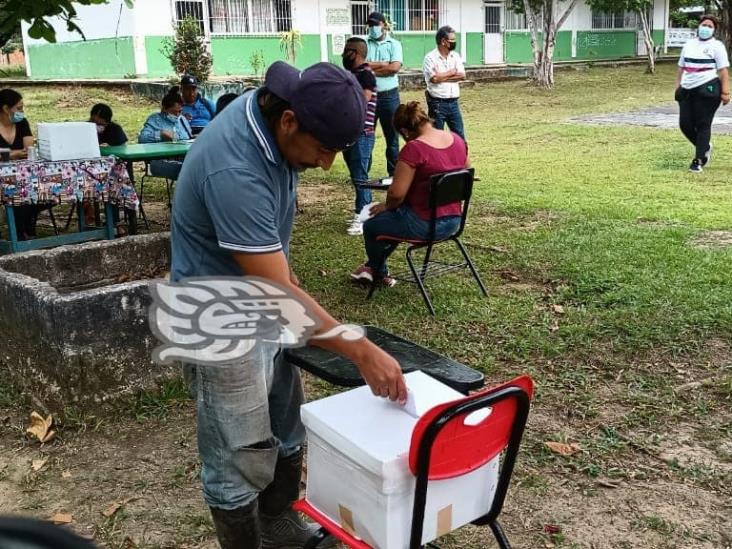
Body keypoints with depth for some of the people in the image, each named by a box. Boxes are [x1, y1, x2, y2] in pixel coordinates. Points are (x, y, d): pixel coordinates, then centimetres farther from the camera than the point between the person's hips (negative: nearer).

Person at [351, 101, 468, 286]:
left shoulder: (414, 148, -22)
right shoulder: (457, 140, 1)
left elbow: (396, 193, -23)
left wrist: (387, 206, -2)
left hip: (424, 225, -8)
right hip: (454, 221, 8)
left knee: (370, 225, 17)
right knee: (392, 219, 31)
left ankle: (379, 271, 40)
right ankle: (374, 266, 45)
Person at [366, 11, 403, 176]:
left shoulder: (394, 44, 3)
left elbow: (395, 68, -12)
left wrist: (370, 67, -8)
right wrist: (384, 64, -9)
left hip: (389, 96, 0)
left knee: (392, 136, 7)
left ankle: (394, 174, 16)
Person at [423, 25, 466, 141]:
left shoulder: (455, 56, 9)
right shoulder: (430, 57, -8)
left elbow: (462, 75, -2)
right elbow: (434, 78, -20)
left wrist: (442, 77, -12)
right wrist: (452, 72, -5)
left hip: (454, 102, 5)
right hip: (437, 103, -5)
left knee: (459, 135, 10)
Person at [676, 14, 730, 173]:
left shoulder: (717, 46, 1)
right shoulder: (689, 45, 17)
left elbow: (723, 70, -5)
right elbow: (681, 68, 21)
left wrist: (725, 92, -12)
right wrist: (678, 87, 14)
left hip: (707, 89, -5)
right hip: (687, 90, 5)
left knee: (703, 125, -4)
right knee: (685, 124, 1)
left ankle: (698, 160, 1)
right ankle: (704, 147, 28)